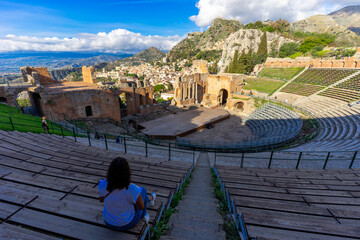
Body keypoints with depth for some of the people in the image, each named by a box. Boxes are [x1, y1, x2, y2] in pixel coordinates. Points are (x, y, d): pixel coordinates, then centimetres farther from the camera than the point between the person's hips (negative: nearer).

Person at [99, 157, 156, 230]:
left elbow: (101, 199, -4)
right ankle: (143, 215, 38)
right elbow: (141, 207, -18)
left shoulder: (103, 184, -27)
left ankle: (149, 199, 51)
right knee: (142, 190, 16)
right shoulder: (132, 189, -37)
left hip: (109, 221, 4)